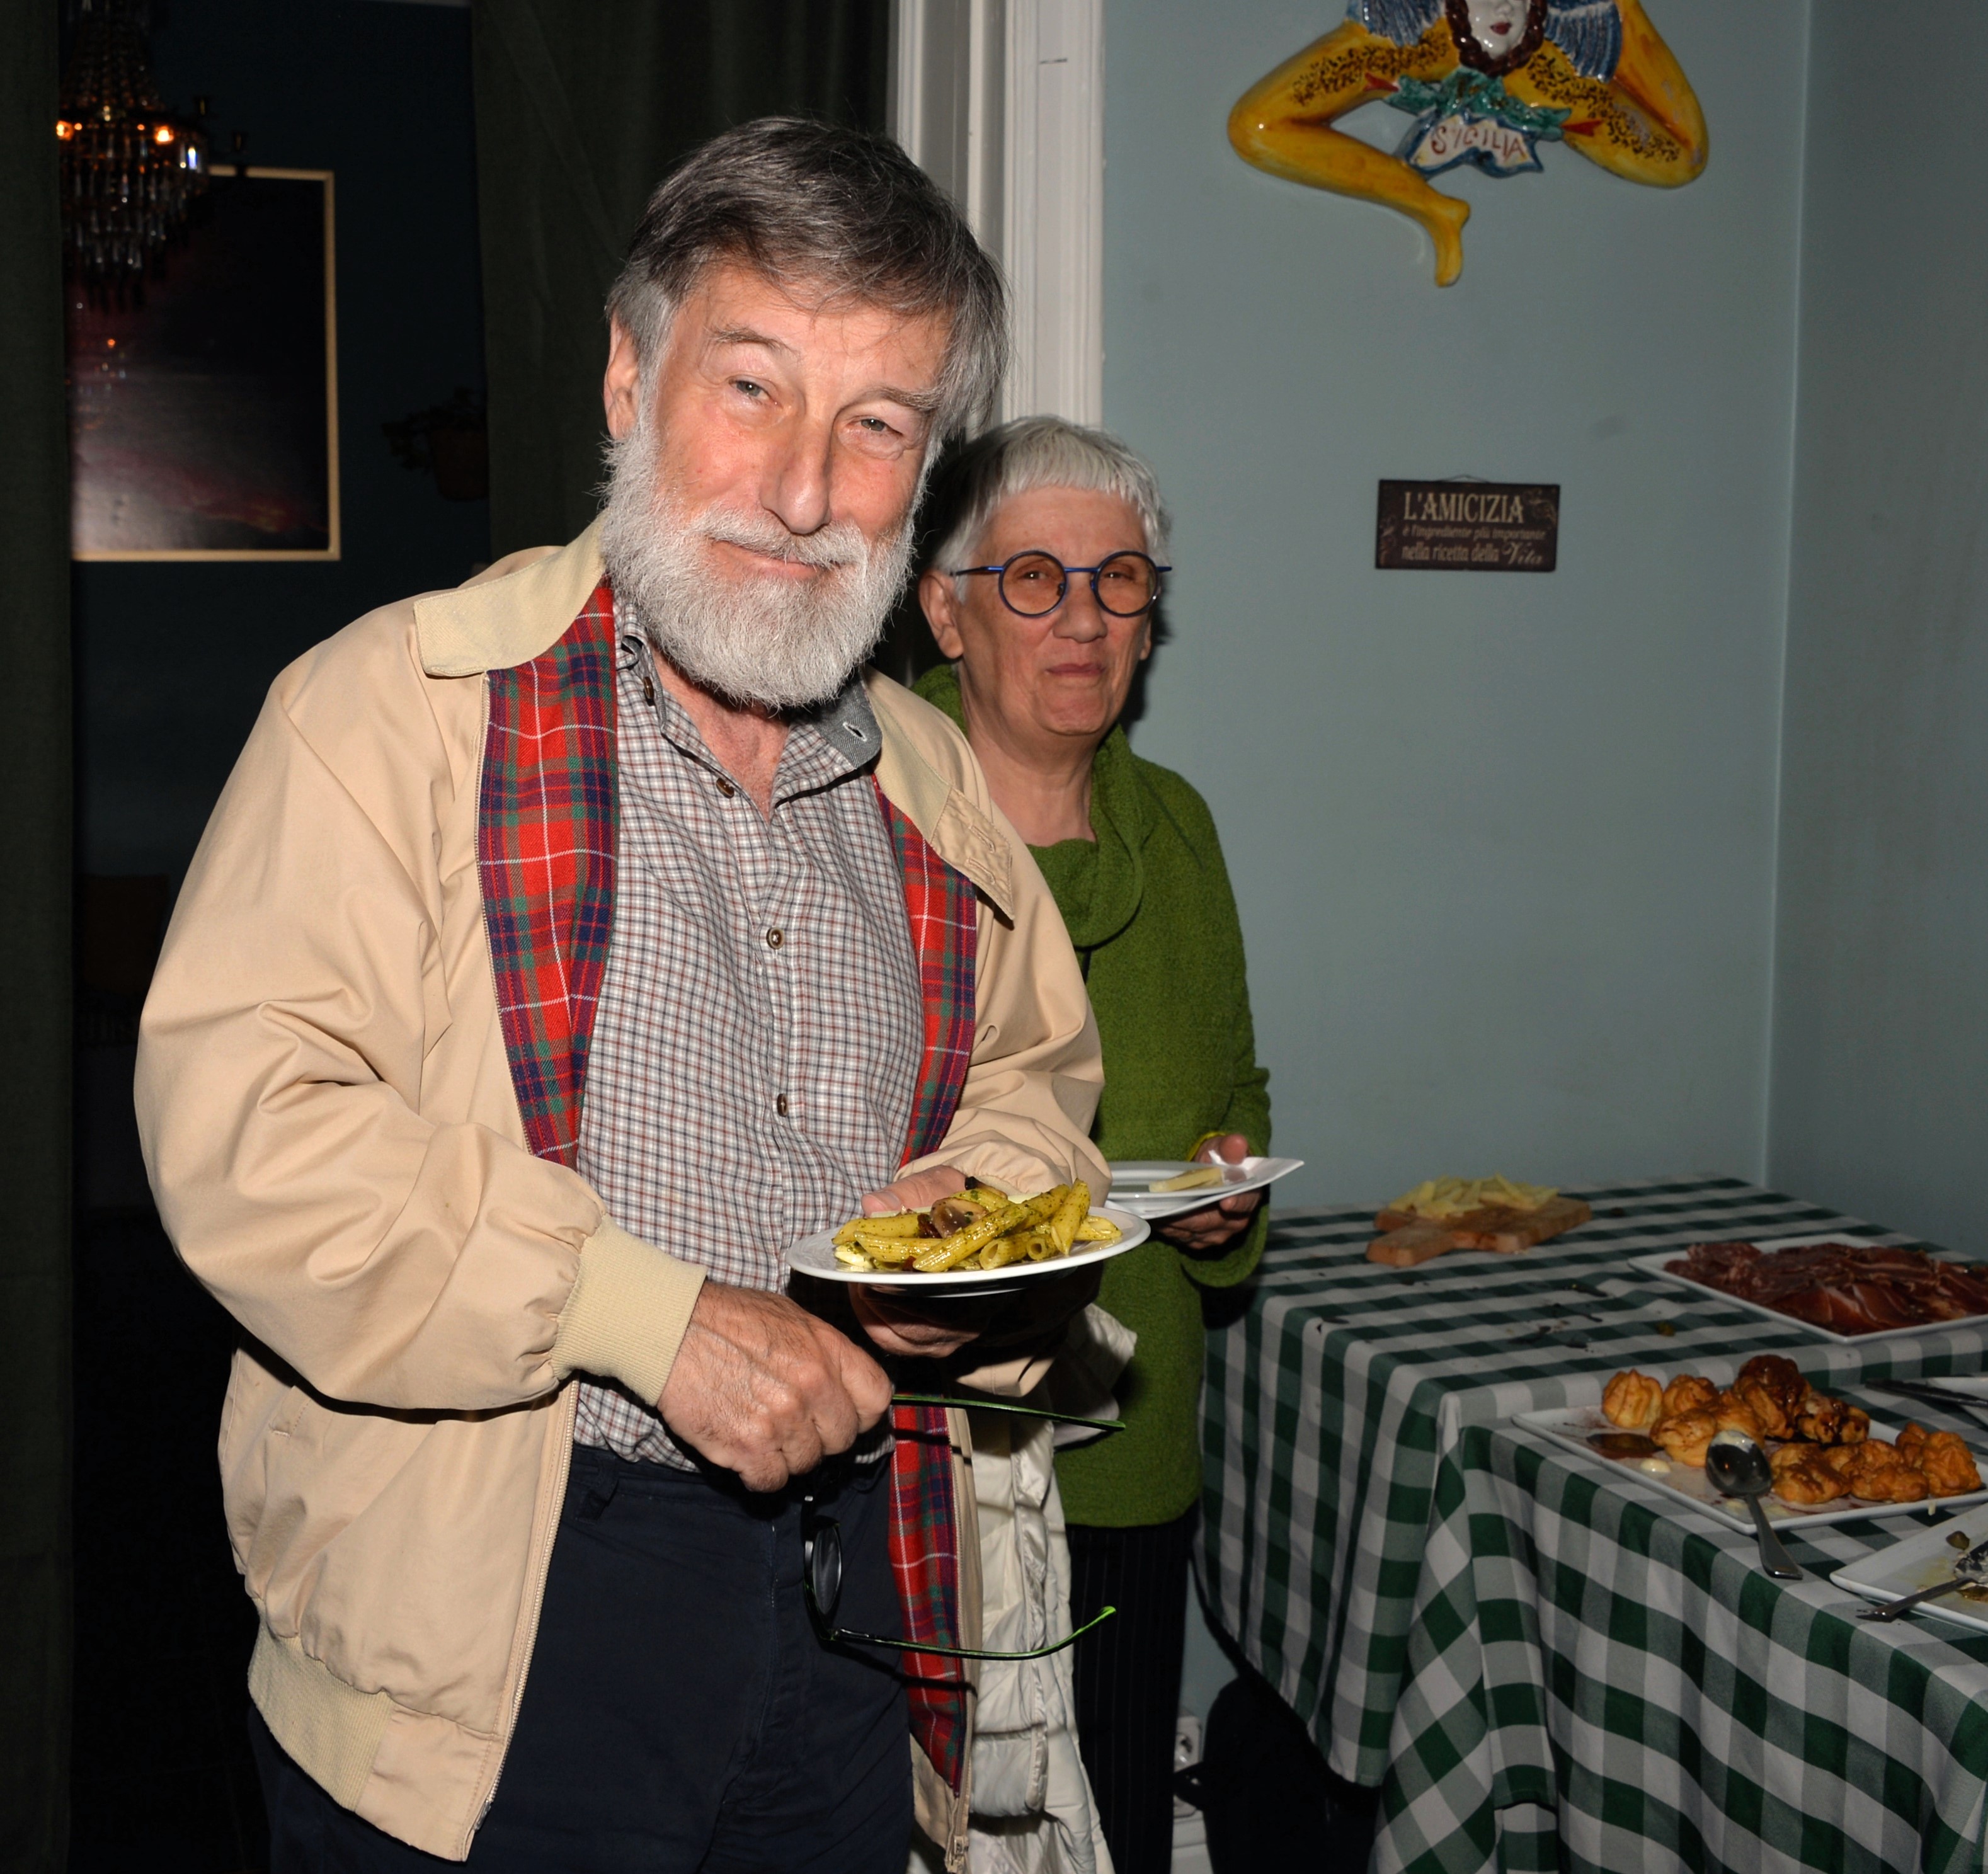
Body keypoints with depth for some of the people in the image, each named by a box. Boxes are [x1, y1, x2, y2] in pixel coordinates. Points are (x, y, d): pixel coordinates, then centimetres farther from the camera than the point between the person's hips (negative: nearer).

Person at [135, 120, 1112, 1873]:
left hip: (848, 1583, 6)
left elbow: (1035, 1062, 21)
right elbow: (241, 1116, -19)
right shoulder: (395, 707, -11)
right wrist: (651, 1312, -22)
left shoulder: (936, 783, 9)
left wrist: (987, 1195, -3)